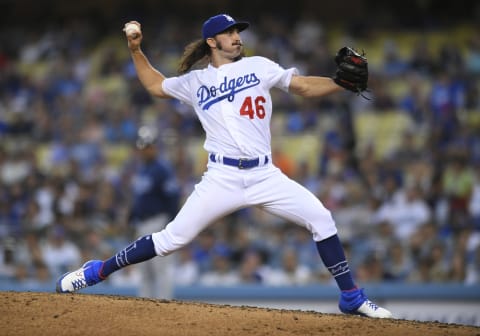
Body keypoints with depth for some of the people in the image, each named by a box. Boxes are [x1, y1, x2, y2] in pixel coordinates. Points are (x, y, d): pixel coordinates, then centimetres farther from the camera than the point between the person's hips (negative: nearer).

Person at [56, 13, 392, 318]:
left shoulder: (259, 66, 9)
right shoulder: (195, 80, 11)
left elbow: (305, 86, 5)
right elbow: (156, 85, 27)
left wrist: (343, 82, -10)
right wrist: (136, 50, 18)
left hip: (265, 175, 1)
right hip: (223, 177, -1)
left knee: (321, 218, -11)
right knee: (173, 238, -6)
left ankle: (351, 297, 1)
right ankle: (97, 271, 7)